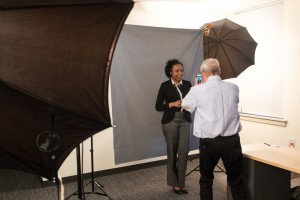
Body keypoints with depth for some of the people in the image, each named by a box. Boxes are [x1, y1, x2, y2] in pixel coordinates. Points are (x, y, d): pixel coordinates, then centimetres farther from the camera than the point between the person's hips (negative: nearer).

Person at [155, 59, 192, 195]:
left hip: (185, 120, 3)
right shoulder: (165, 86, -2)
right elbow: (158, 106, -2)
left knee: (184, 151, -4)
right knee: (172, 151, 6)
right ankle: (174, 183, 21)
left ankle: (181, 182, 11)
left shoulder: (187, 84, 7)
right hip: (170, 121, -2)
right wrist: (172, 104, -15)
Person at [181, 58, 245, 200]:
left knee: (206, 180, 19)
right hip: (231, 140, 2)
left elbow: (184, 105, 13)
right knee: (236, 181, 14)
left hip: (208, 142, -1)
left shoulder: (197, 90, -6)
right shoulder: (234, 88, 2)